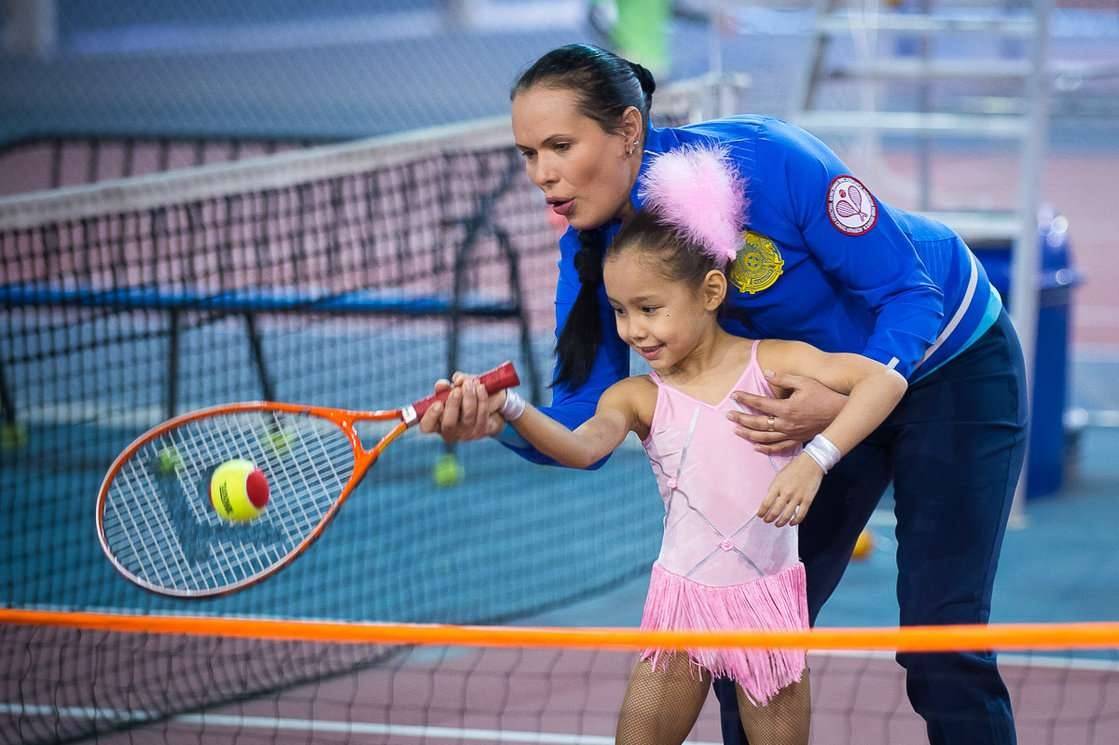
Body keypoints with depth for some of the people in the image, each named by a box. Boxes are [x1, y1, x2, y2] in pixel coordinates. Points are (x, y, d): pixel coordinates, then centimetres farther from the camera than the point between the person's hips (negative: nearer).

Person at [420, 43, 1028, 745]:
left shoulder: (767, 160, -33)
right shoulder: (591, 247, -15)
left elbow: (913, 295, -27)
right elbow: (584, 425, -19)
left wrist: (844, 403, -44)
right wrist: (501, 419, -41)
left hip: (952, 364, -6)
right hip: (823, 385, 6)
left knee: (941, 646, -10)